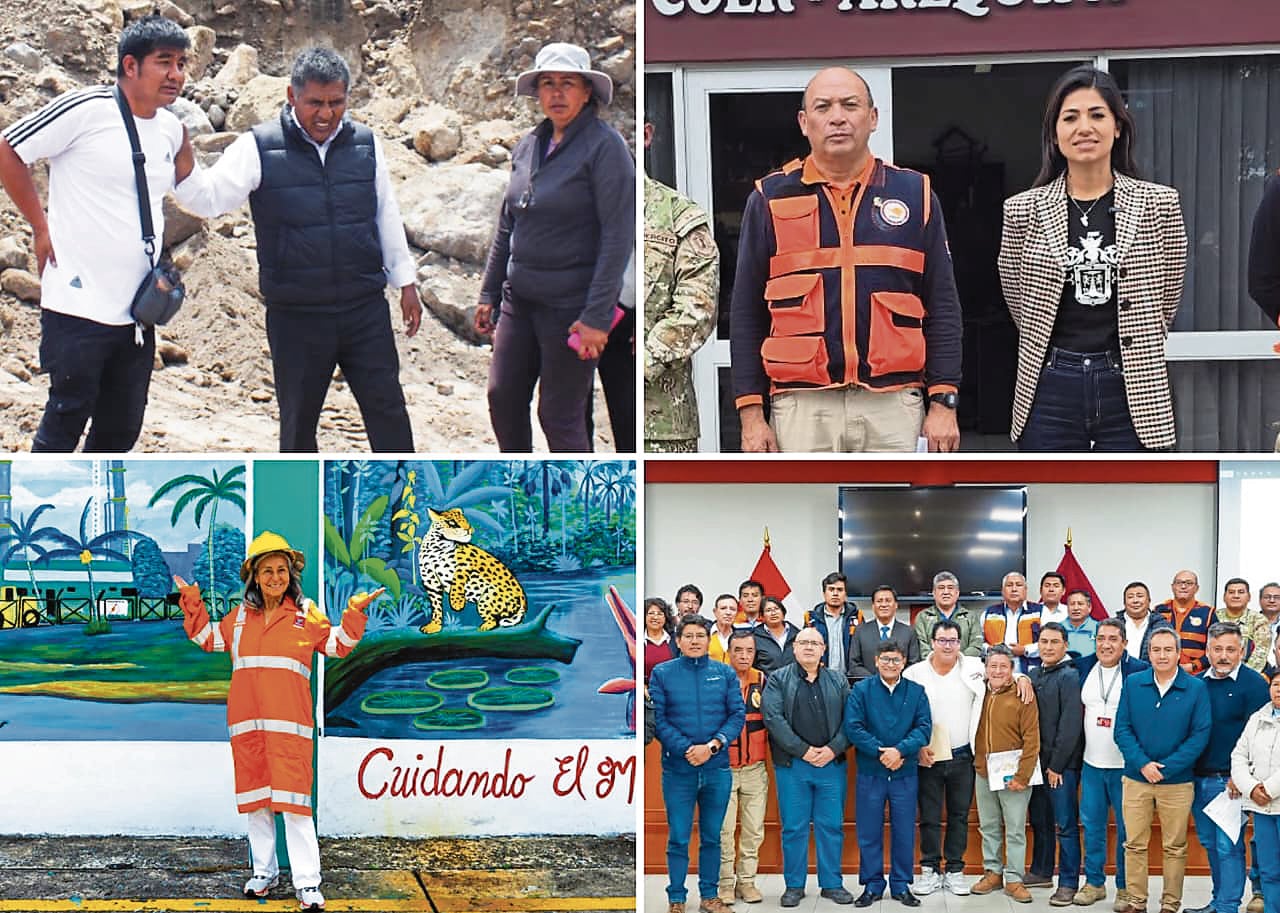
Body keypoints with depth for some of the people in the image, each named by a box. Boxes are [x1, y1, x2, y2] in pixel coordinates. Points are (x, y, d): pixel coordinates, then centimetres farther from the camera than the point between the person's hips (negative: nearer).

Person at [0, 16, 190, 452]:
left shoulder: (171, 129, 8)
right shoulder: (86, 109, -13)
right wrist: (42, 228, -8)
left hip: (137, 310, 7)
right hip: (79, 306, -7)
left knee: (122, 427, 12)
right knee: (66, 420, -2)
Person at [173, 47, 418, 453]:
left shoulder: (365, 144, 3)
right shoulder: (259, 148, -7)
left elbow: (387, 217, 12)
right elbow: (210, 197, -17)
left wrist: (405, 281, 15)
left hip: (366, 311, 2)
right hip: (296, 317, -2)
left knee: (388, 412, 4)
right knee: (298, 422, 10)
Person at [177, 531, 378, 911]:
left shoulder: (306, 613, 6)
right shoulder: (240, 616, 12)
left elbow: (339, 645, 12)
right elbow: (208, 638, 26)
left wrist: (355, 614, 0)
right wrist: (192, 604, 17)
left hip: (289, 723, -3)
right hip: (246, 723, 3)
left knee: (294, 799, -9)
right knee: (254, 798, 9)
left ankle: (307, 882, -7)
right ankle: (264, 872, 21)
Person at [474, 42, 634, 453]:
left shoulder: (605, 146, -11)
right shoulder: (528, 147, 9)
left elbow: (618, 235, -15)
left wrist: (597, 316, -19)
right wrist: (490, 292, 16)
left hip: (571, 306, -7)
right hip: (520, 300, 7)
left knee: (560, 415, -1)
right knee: (503, 397, 9)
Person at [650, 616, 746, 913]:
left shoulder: (725, 674, 7)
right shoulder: (662, 674, 2)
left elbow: (738, 714, 1)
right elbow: (657, 719, -5)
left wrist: (712, 746, -13)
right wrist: (686, 750, -16)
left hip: (717, 769, 2)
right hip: (678, 769, -2)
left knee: (712, 837, 10)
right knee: (678, 839, 1)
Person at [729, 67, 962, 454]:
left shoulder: (915, 194, 9)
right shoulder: (771, 199, 8)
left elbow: (943, 308, 9)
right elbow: (746, 315, 8)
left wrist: (943, 403, 1)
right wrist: (751, 413, 1)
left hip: (894, 407, 1)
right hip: (803, 406, -1)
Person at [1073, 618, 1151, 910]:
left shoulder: (1140, 671, -10)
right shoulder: (1083, 667, 4)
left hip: (1125, 764, -4)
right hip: (1092, 763, 4)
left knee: (1127, 828, 3)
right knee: (1092, 825, 10)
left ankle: (1125, 888, 12)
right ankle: (1094, 882, 21)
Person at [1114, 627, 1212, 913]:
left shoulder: (1196, 688, -4)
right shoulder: (1133, 684, 2)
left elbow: (1200, 735, -7)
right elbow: (1122, 729, 0)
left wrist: (1166, 769, -14)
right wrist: (1142, 764, -14)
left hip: (1177, 781, -1)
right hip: (1135, 779, 2)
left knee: (1175, 847, 6)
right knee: (1134, 844, 5)